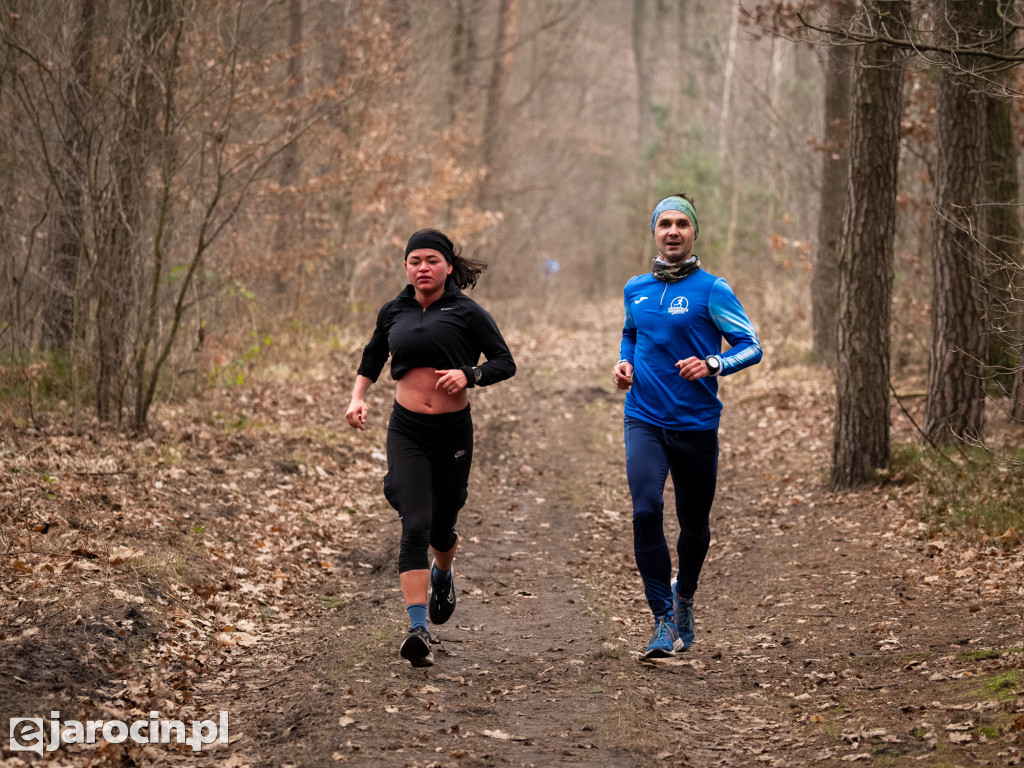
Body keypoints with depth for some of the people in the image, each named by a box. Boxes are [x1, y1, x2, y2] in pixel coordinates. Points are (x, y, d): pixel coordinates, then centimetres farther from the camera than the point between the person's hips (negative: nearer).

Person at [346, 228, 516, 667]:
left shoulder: (466, 313, -4)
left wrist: (469, 375, -21)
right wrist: (358, 397, 11)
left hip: (453, 432, -1)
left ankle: (443, 574, 52)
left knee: (441, 526, 14)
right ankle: (419, 630, -23)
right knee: (415, 524, -16)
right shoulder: (393, 313, 6)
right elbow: (373, 355, 24)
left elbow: (505, 363, -3)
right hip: (407, 430, 1)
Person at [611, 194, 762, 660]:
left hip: (696, 424, -2)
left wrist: (712, 365, -24)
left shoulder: (712, 290, -5)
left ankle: (684, 596, 41)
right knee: (646, 511, -17)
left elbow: (751, 346, -6)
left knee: (694, 523, 11)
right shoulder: (635, 290, 8)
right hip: (644, 421, 2)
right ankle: (664, 621, -11)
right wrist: (623, 363, 7)